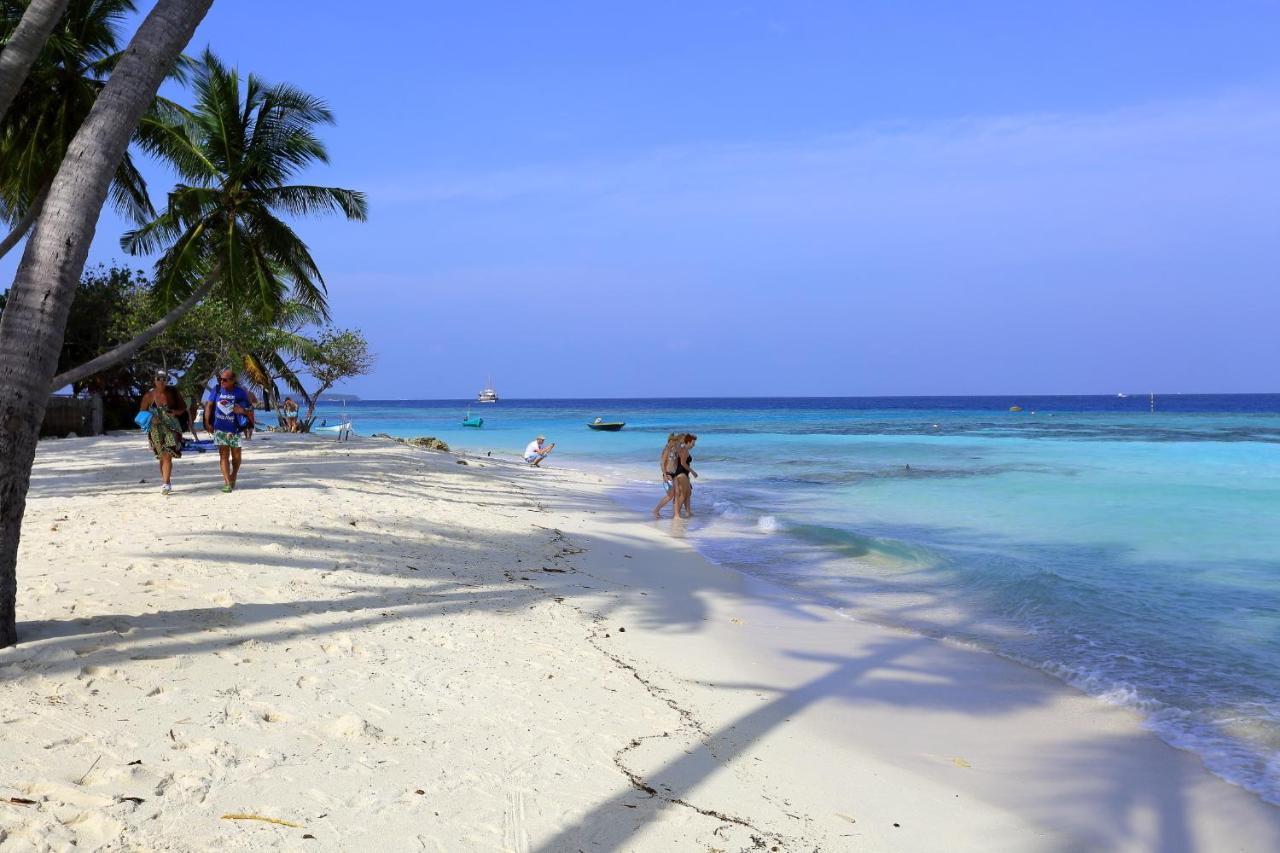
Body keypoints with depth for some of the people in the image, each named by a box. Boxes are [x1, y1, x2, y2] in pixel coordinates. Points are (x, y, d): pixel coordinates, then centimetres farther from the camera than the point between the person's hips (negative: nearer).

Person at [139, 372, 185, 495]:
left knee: (167, 456, -15)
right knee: (163, 456, 10)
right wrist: (151, 419, -13)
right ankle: (167, 482, 24)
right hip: (156, 430, 2)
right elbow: (142, 413, 6)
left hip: (171, 428, -2)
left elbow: (183, 407, 10)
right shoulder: (149, 395, -1)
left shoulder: (172, 393, -1)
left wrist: (176, 412, -11)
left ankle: (165, 483, -17)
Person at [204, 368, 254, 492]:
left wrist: (243, 410, -19)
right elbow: (209, 405, 8)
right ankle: (227, 482, -6)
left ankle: (233, 478, 33)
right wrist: (207, 422, 3)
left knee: (236, 455, 11)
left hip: (235, 429, -1)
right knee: (223, 455, -5)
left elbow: (250, 408, 1)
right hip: (220, 428, 1)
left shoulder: (240, 392, -6)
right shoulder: (217, 390, 0)